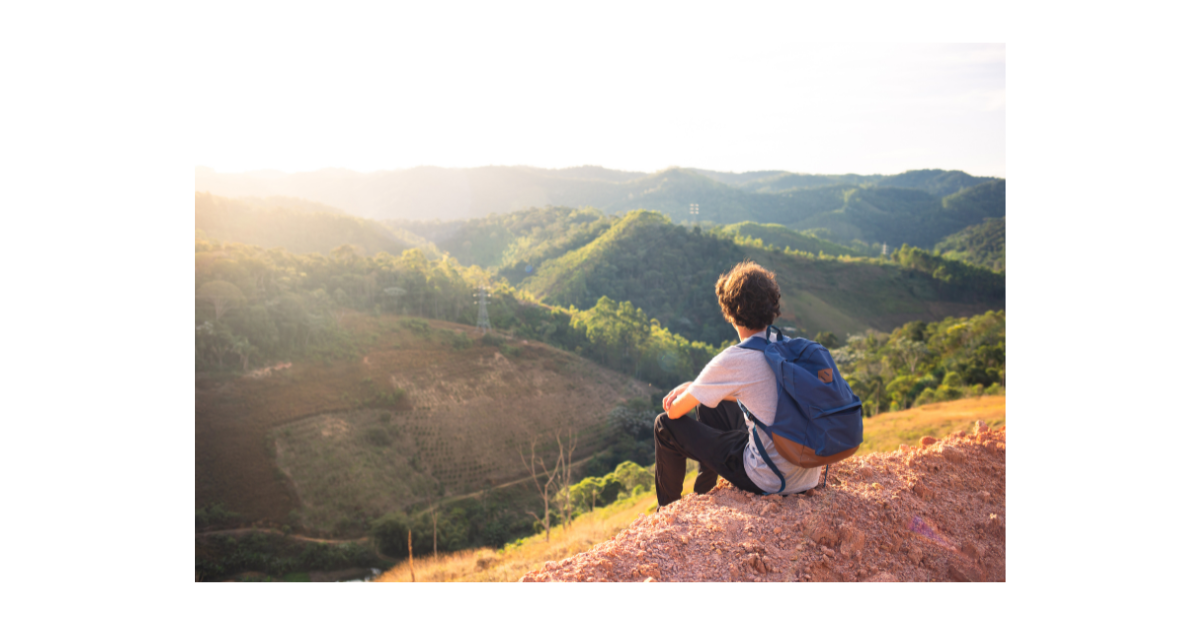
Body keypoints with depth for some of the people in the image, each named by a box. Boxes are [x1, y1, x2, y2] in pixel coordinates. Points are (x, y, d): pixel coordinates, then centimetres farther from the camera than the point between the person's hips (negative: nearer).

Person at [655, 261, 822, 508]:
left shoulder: (734, 360, -21)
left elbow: (675, 411, -9)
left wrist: (681, 396, 15)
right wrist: (691, 388, 13)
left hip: (770, 482, -8)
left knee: (666, 425, 7)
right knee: (710, 404, 26)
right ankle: (703, 497, 44)